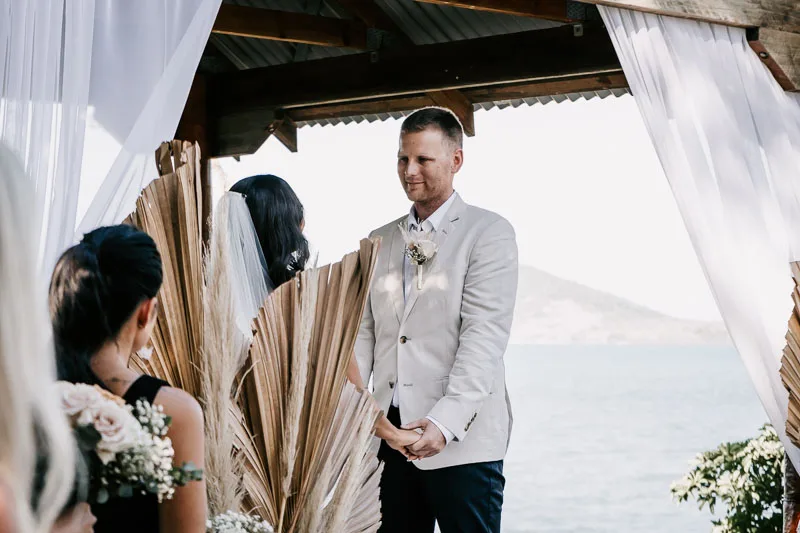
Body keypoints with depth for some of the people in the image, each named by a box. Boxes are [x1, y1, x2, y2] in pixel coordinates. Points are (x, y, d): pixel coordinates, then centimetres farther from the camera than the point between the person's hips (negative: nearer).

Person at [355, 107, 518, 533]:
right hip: (388, 432, 5)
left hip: (462, 440, -5)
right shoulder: (378, 242, 16)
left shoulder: (489, 233, -2)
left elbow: (484, 337, -11)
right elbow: (364, 333, 12)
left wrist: (446, 422, -22)